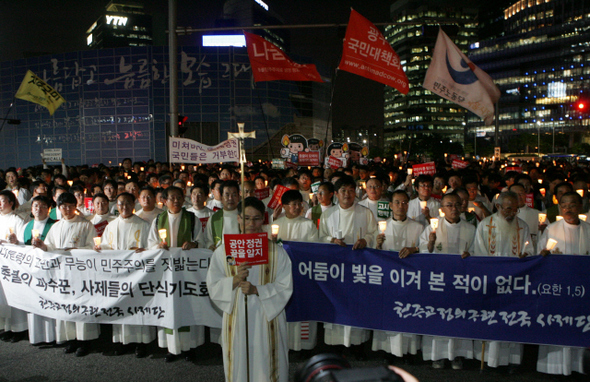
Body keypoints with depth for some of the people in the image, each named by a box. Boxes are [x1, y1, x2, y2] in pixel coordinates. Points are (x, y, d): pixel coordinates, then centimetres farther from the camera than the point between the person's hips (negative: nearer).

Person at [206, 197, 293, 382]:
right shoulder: (223, 251, 2)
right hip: (236, 320, 1)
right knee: (239, 367, 8)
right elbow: (213, 287, 1)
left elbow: (285, 287, -4)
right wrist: (235, 280, -17)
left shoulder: (276, 252, 0)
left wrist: (257, 290, -17)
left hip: (267, 320, 0)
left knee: (266, 365, 5)